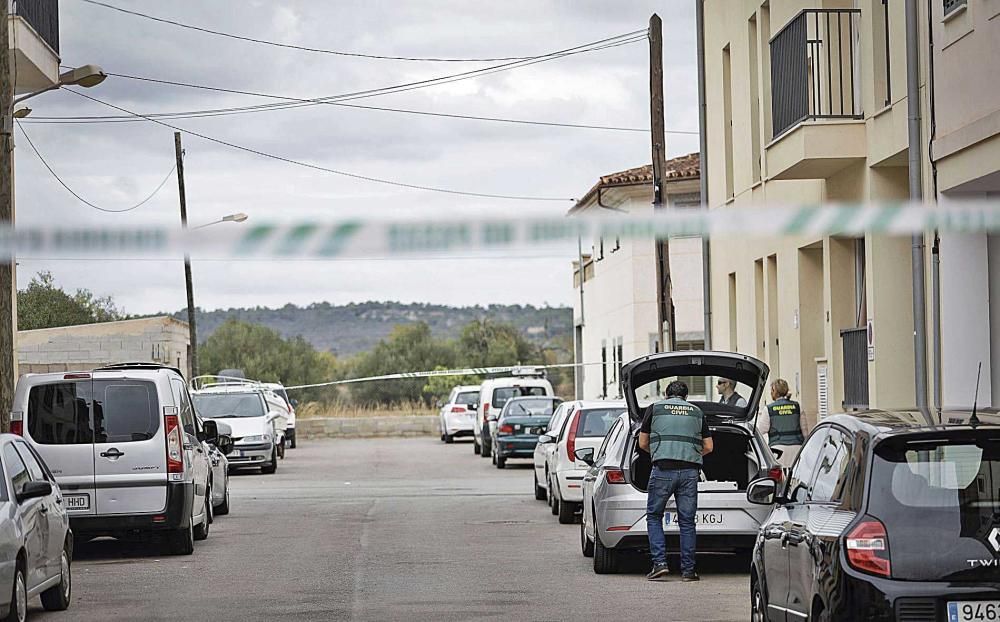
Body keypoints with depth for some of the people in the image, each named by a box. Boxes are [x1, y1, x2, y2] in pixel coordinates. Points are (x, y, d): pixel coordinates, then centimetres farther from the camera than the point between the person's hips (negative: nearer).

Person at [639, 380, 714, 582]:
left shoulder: (655, 408, 11)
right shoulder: (697, 412, 17)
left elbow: (643, 443, 14)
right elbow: (708, 447, 18)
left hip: (663, 469, -2)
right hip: (690, 471, 2)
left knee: (654, 516, 10)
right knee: (687, 520, 7)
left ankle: (659, 563, -4)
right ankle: (688, 570, 5)